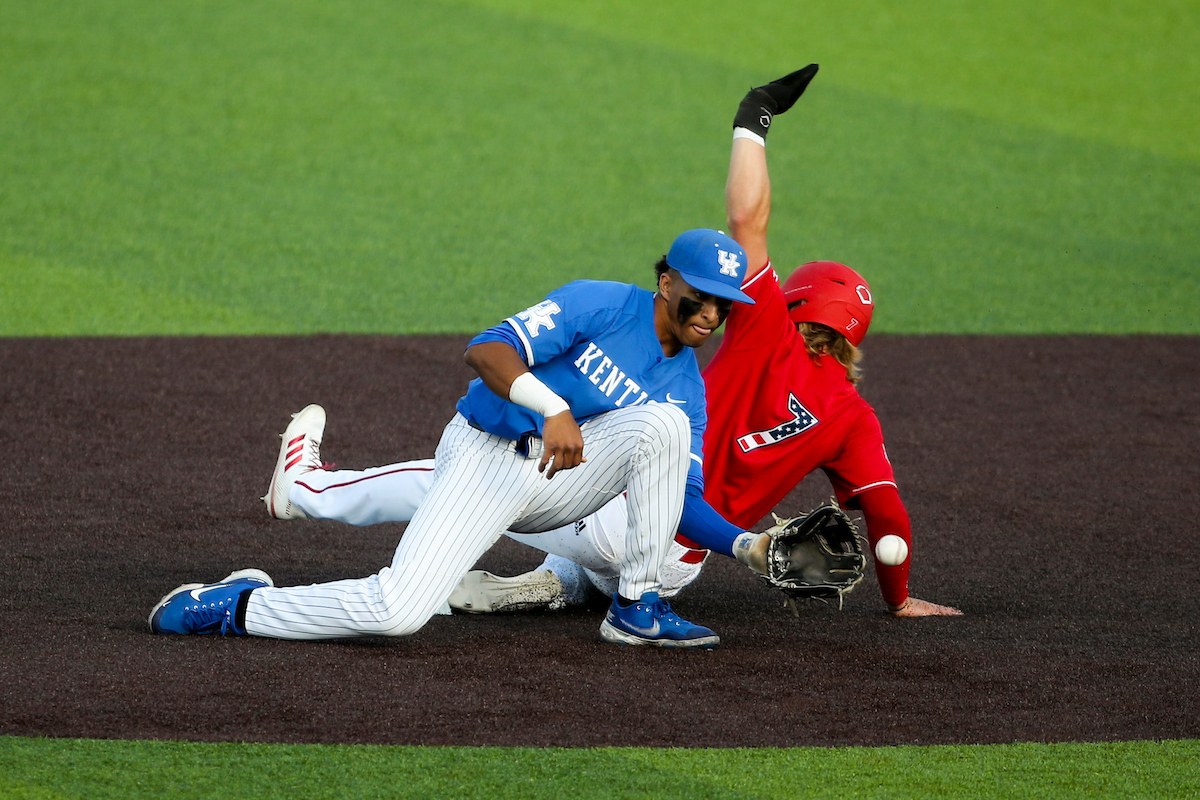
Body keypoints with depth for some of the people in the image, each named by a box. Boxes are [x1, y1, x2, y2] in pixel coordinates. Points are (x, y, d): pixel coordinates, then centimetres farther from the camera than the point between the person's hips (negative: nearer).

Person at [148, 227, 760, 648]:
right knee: (397, 611, -24)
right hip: (484, 459, -5)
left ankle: (636, 609, -10)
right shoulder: (599, 304, -11)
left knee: (663, 422, -19)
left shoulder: (687, 388, 5)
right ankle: (234, 605, -2)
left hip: (563, 482, 5)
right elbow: (486, 351, -22)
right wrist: (553, 407, -37)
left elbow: (687, 501, 1)